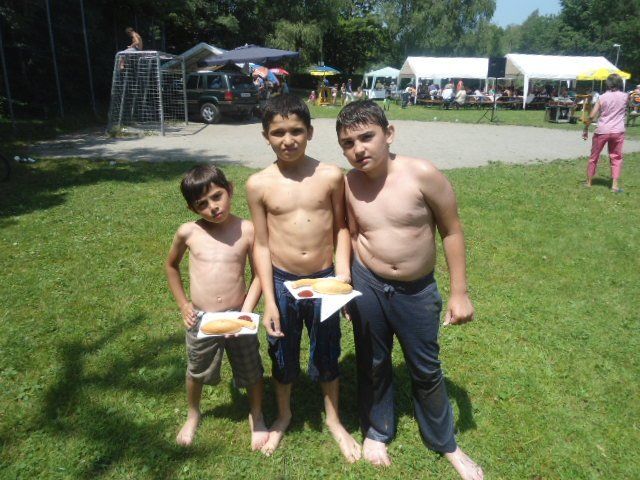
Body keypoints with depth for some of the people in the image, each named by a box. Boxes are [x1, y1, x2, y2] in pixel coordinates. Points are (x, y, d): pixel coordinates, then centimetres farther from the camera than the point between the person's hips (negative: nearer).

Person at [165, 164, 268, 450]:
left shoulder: (247, 230, -12)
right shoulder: (188, 233, -8)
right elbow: (171, 266, 11)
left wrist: (247, 311, -14)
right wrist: (182, 304, 5)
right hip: (200, 319, 1)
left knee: (251, 371, 16)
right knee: (197, 372, 23)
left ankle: (256, 415, 45)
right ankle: (193, 415, 52)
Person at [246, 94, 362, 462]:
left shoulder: (331, 176, -9)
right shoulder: (259, 184, -8)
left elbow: (341, 227, 2)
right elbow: (261, 245, -5)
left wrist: (343, 270, -11)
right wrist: (269, 301, -6)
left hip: (324, 280, 0)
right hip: (282, 283, 0)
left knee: (327, 353, 16)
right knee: (283, 355, 19)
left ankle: (334, 419, 42)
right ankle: (284, 416, 47)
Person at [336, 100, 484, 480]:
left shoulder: (422, 174, -18)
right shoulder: (349, 184, -8)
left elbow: (451, 231, -10)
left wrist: (459, 292, -8)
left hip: (418, 290, -2)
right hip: (367, 286, 2)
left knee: (426, 370, 15)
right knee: (373, 364, 19)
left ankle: (446, 444, 40)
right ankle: (377, 431, 46)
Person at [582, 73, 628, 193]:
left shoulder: (602, 97, -4)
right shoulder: (625, 96, 0)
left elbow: (592, 116, -8)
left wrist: (585, 129, 2)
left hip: (602, 131, -1)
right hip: (618, 131, 1)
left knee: (594, 157, 13)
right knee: (616, 158, 10)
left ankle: (588, 182, 23)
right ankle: (615, 185, 3)